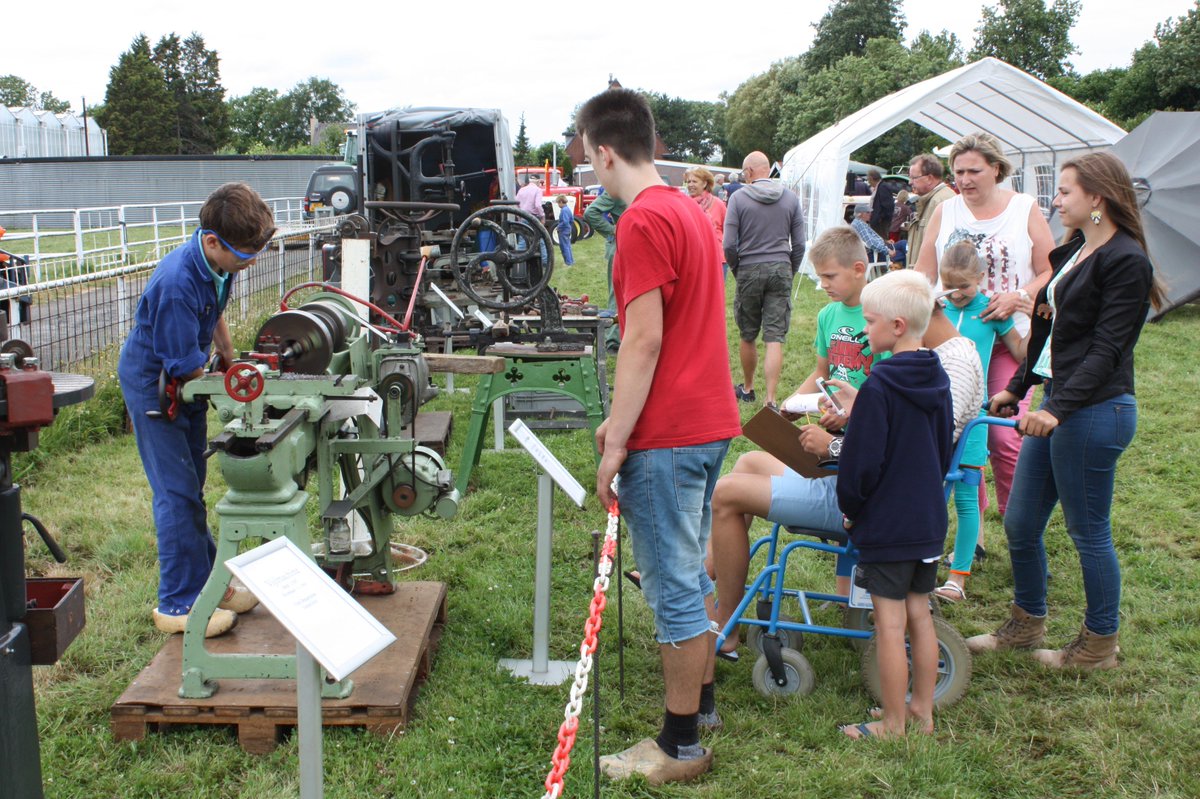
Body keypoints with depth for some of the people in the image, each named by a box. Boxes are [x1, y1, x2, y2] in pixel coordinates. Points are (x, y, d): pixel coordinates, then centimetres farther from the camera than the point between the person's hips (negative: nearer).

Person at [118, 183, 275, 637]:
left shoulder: (220, 263, -9)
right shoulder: (177, 283, -34)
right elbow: (185, 366, -27)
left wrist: (230, 361, 16)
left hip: (189, 378, 8)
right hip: (153, 383, -8)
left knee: (191, 488, 16)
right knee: (177, 494, -6)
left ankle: (206, 581, 27)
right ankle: (178, 604, 3)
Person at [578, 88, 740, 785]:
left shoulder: (643, 220, -16)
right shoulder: (692, 211, 14)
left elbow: (644, 341, -20)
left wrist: (617, 442, -15)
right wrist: (622, 420, 20)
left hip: (668, 438, -10)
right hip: (710, 421, 10)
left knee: (674, 587, 0)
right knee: (692, 572, 20)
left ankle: (681, 747, 11)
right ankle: (701, 703, 35)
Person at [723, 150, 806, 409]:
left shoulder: (738, 198, -4)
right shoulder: (791, 198, 4)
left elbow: (730, 245, -7)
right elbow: (799, 244, 4)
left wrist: (737, 271, 9)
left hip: (749, 271, -1)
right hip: (781, 271, 2)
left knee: (747, 336, 14)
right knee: (775, 339, -1)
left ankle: (747, 388, 30)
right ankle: (770, 399, -6)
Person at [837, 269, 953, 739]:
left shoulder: (879, 386, -19)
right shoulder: (937, 379, 4)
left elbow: (862, 460, -18)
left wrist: (849, 507, -2)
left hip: (886, 524, -8)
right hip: (929, 519, 8)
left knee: (890, 625, 1)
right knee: (919, 615, 17)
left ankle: (893, 726, 12)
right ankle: (923, 712, 28)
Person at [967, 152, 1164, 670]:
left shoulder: (1125, 260, -14)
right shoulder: (1074, 252, 14)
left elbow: (1106, 349, -20)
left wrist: (1059, 409, -28)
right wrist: (1016, 389, 25)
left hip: (1094, 410, -9)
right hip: (1058, 403, 9)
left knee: (1088, 531, 4)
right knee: (1019, 525, 13)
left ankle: (1099, 644, 21)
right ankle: (1027, 622, 32)